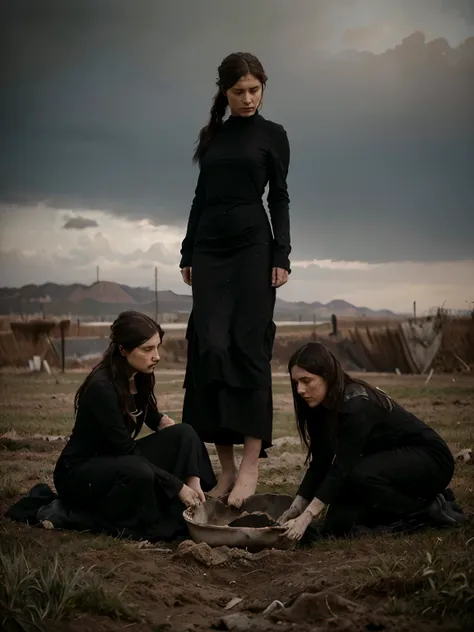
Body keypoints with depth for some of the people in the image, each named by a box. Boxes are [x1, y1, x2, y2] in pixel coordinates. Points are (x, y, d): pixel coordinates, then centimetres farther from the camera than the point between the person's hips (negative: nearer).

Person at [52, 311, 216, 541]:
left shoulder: (139, 377, -2)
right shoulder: (102, 388, -27)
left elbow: (152, 417, 14)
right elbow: (125, 450, -26)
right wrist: (178, 487, -22)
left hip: (117, 460, 8)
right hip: (77, 473, -8)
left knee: (184, 434, -10)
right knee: (139, 473, -39)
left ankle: (182, 515, -10)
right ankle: (92, 516, -12)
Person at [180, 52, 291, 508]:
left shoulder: (272, 135, 4)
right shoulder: (212, 135, 15)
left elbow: (279, 198, 0)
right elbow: (201, 195, 17)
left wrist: (282, 256, -9)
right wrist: (187, 252, 13)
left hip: (252, 245, -4)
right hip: (209, 247, 4)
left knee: (248, 344, -8)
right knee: (209, 345, -4)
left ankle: (251, 462, -6)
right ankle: (225, 464, 2)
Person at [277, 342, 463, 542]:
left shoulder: (356, 405, -29)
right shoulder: (322, 409, -3)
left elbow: (342, 467, -31)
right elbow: (319, 464, -1)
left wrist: (306, 517, -31)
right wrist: (296, 508, -11)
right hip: (390, 462, 8)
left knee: (359, 475, -35)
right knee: (338, 524, -7)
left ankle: (427, 507, -12)